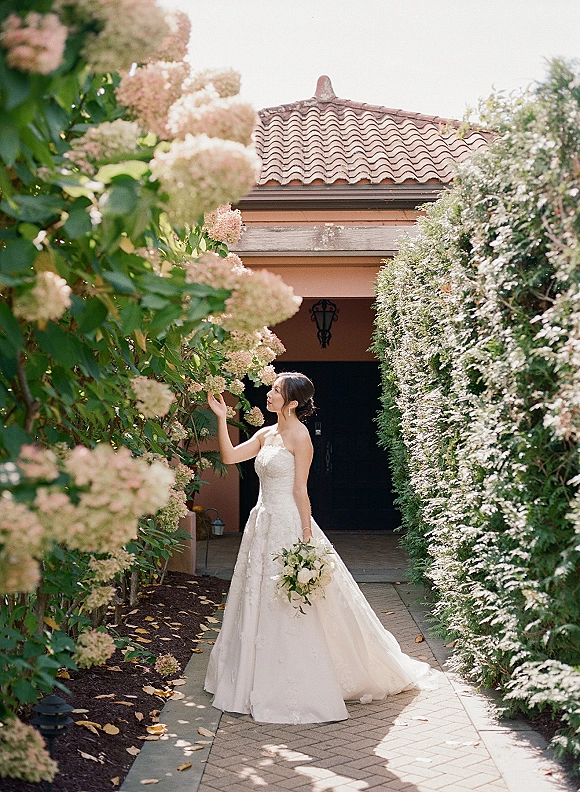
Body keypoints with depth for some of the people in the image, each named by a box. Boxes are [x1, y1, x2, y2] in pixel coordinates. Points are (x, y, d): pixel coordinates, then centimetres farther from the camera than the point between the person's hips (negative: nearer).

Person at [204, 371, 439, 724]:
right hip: (263, 524, 9)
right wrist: (221, 418, 3)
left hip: (288, 525, -8)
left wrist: (306, 537, -16)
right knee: (261, 603, 14)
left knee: (290, 609, -2)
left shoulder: (299, 436, -12)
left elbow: (300, 490, -14)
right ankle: (265, 683, 27)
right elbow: (230, 456, 8)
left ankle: (300, 692, 10)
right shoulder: (266, 434, 11)